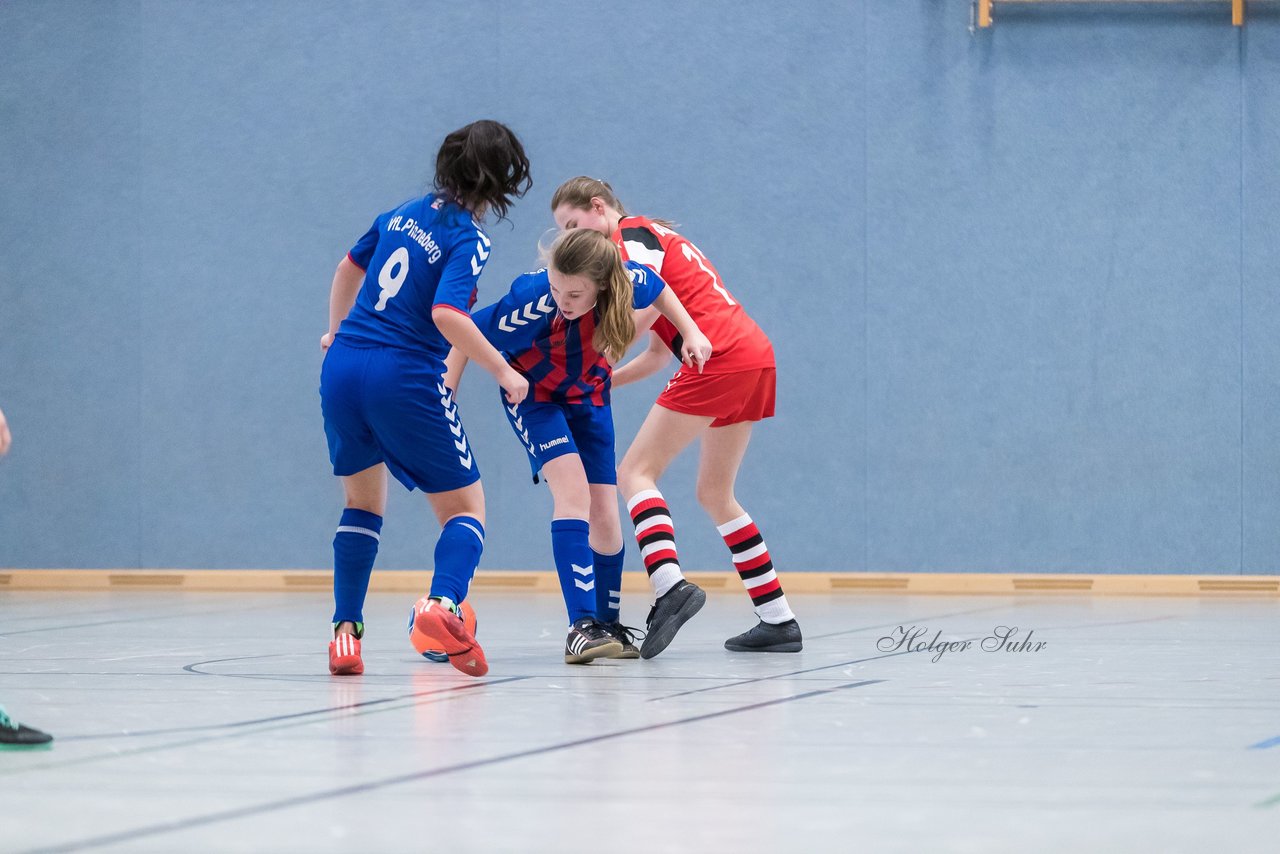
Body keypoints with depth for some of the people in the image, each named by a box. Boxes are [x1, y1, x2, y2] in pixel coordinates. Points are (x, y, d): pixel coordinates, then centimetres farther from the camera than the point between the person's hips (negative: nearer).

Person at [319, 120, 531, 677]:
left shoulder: (403, 214, 13)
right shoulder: (467, 240, -8)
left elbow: (350, 267, 28)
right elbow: (446, 315, -22)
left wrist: (337, 330, 45)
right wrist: (504, 372, -12)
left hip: (343, 366, 6)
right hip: (405, 380, -6)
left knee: (362, 502, 23)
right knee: (466, 507, 5)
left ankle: (345, 630, 10)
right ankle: (443, 602, -24)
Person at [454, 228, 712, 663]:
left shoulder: (628, 280, -27)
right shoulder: (533, 302, -37)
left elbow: (656, 287, -1)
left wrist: (691, 332, -8)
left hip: (588, 397, 4)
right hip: (534, 394, -4)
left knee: (605, 516, 3)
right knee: (573, 489, -24)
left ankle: (609, 625, 23)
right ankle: (582, 627, -28)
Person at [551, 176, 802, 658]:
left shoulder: (631, 234, 2)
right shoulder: (653, 238, 28)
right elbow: (659, 351, 26)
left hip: (718, 358, -9)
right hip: (755, 354, 9)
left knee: (635, 473, -9)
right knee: (714, 493, 17)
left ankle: (670, 585, -31)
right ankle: (779, 621, 14)